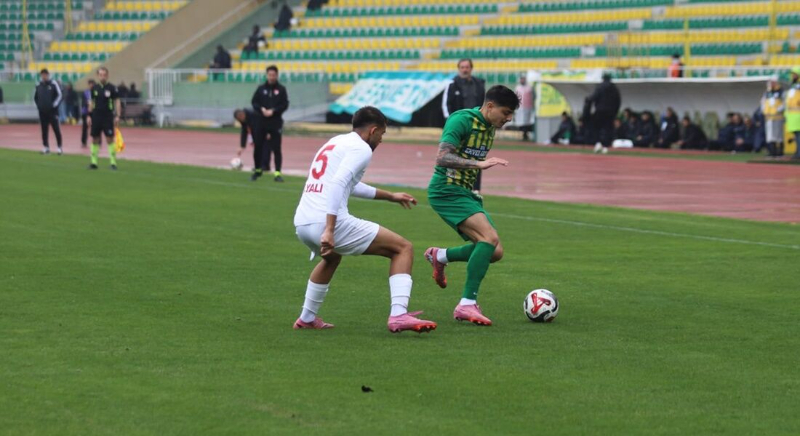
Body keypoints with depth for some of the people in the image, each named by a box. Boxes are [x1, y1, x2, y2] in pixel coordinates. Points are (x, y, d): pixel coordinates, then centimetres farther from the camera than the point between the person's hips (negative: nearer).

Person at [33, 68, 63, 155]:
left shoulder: (54, 84, -3)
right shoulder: (38, 85, 9)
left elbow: (59, 95, -4)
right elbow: (35, 97, 22)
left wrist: (54, 105, -9)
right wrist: (38, 105, 10)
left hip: (52, 111, -4)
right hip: (42, 111, 4)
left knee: (56, 129, -6)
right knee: (44, 130, 6)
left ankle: (60, 147, -2)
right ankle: (46, 147, 12)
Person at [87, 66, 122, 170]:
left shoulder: (112, 88, -4)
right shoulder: (94, 88, 7)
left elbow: (117, 102, -2)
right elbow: (91, 102, 15)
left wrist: (117, 116, -9)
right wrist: (89, 115, 10)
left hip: (108, 117, -4)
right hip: (96, 117, 4)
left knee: (110, 139, -7)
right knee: (95, 139, 6)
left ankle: (113, 162, -4)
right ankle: (94, 162, 12)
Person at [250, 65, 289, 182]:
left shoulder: (281, 89, 2)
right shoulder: (261, 89, 8)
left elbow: (285, 105, -3)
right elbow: (254, 102, 7)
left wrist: (273, 111, -14)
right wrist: (262, 109, -11)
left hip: (276, 122, -2)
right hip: (262, 121, 2)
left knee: (276, 148, -5)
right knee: (258, 146, 6)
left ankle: (278, 173, -4)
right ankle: (258, 170, 21)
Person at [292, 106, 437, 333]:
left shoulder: (335, 143, 26)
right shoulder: (361, 148, -2)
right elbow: (338, 184, -18)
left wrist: (389, 196, 52)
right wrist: (329, 229, -25)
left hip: (301, 223, 9)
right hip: (328, 222, -9)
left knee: (331, 258, 42)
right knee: (403, 248, -1)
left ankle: (307, 318, 45)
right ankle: (398, 315, -16)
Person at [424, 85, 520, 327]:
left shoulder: (489, 128, 12)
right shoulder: (462, 120, -16)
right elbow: (442, 157, -28)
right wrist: (480, 163, -38)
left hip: (466, 193, 9)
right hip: (446, 191, -9)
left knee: (495, 252, 1)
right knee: (490, 237, -25)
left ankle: (440, 256, 23)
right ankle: (467, 305, -23)